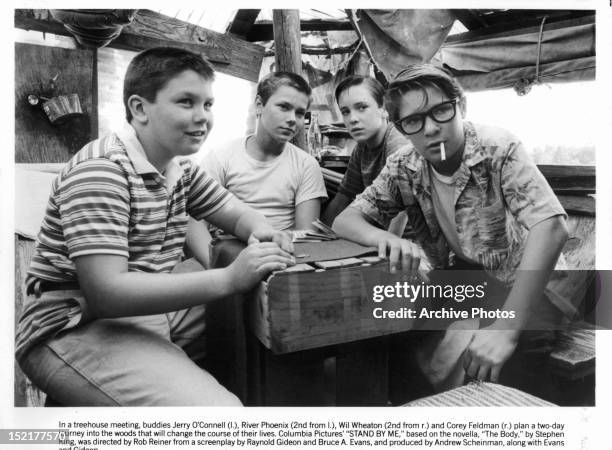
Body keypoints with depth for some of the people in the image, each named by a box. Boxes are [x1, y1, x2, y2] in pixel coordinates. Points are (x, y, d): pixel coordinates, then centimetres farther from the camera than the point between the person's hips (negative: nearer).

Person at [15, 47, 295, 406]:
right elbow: (104, 292, -27)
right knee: (215, 405, -28)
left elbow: (238, 213, 15)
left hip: (156, 309, 8)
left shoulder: (180, 168, 6)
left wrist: (264, 234, -11)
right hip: (81, 329, -8)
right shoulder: (100, 170, -19)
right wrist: (229, 279, -32)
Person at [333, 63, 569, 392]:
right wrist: (385, 239, -28)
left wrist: (506, 328, -37)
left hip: (519, 293, -3)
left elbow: (551, 226, -28)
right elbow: (344, 220, -2)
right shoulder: (403, 169, -4)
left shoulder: (497, 149, -17)